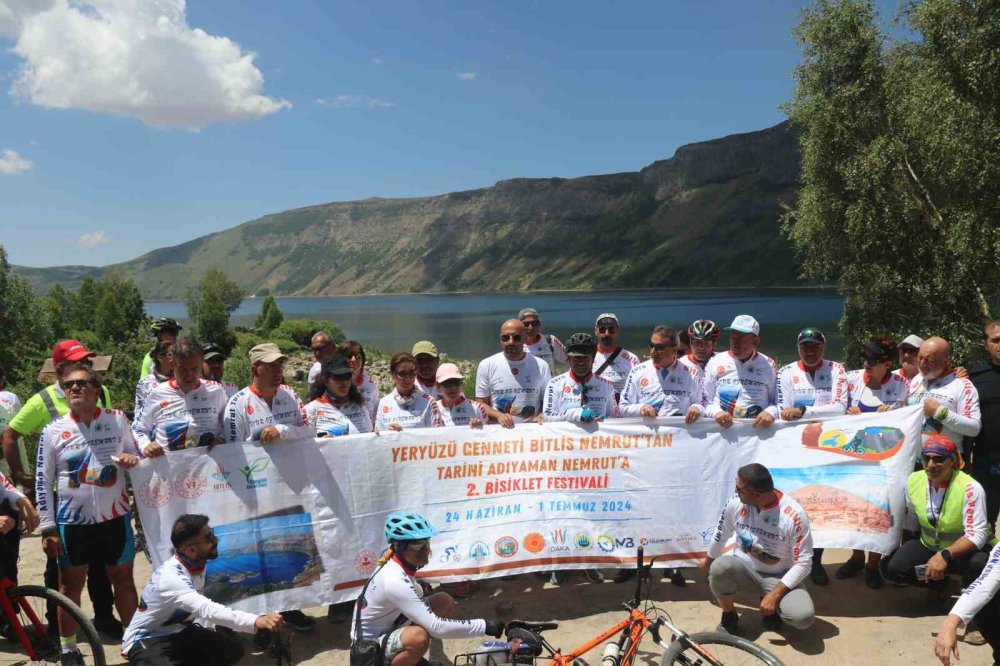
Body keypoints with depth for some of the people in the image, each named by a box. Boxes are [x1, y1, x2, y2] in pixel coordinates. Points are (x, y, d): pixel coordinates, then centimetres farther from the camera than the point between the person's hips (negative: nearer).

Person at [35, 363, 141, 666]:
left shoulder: (118, 420, -2)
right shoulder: (53, 431, -4)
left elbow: (135, 453, 11)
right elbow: (43, 482, -2)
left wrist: (132, 458, -15)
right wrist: (48, 527, -5)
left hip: (115, 517, 1)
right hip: (72, 521, -1)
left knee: (123, 579, 12)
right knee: (70, 585, 11)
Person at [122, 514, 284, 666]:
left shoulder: (197, 562, -7)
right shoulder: (170, 577, -33)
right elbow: (207, 610, -47)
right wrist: (256, 621, -56)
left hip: (179, 631, 8)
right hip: (146, 640, -8)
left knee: (234, 649, -7)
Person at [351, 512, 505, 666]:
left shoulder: (393, 564, -5)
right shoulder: (395, 582, -32)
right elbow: (436, 627, -35)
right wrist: (485, 626, -33)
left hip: (387, 630, 10)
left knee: (445, 602, -4)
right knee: (419, 637, -39)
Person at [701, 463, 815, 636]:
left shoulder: (794, 515, -24)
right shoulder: (736, 503, -15)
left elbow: (803, 563, -18)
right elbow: (721, 535, 6)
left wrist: (774, 594, -24)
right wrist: (708, 560, 22)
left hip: (778, 578, -2)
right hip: (744, 571, 2)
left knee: (803, 616, -30)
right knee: (720, 567, -33)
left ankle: (772, 605, 6)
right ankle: (729, 617, -4)